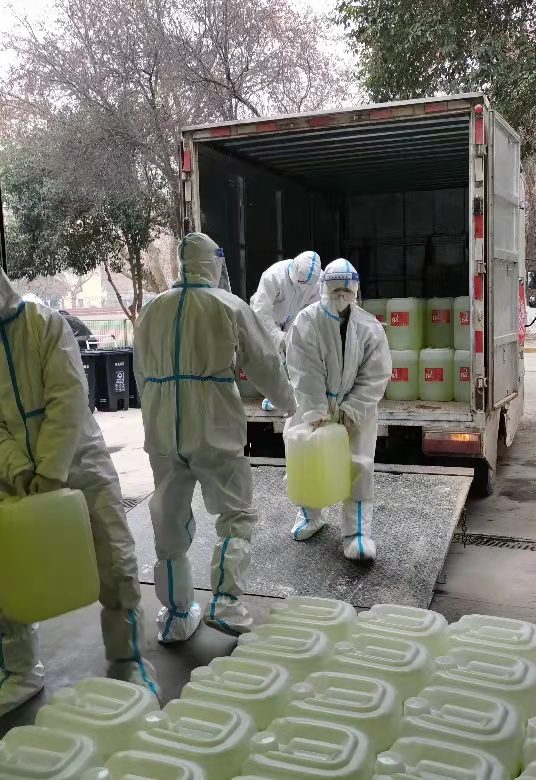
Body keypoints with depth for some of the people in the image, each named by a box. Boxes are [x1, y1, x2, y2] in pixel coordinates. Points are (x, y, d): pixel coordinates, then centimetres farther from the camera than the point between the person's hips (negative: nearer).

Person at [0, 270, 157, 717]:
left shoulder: (46, 324, -9)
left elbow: (69, 399, -16)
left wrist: (51, 471, -22)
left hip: (78, 464, -2)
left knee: (117, 567, -2)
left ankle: (128, 662, 19)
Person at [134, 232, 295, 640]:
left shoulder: (152, 311, 8)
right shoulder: (230, 306, -3)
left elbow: (142, 374, 15)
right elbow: (265, 363, 2)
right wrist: (289, 402, 19)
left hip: (162, 431, 4)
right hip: (215, 429, -4)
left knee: (170, 522, 13)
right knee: (237, 514, 11)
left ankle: (176, 616, 23)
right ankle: (225, 602, -2)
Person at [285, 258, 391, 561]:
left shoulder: (370, 327, -8)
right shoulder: (307, 321, -12)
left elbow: (376, 375, -8)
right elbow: (306, 372, -15)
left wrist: (351, 409, -16)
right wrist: (316, 409, -21)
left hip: (356, 410, 0)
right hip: (313, 407, 0)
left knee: (359, 466, -2)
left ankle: (358, 534, 6)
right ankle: (310, 516, 38)